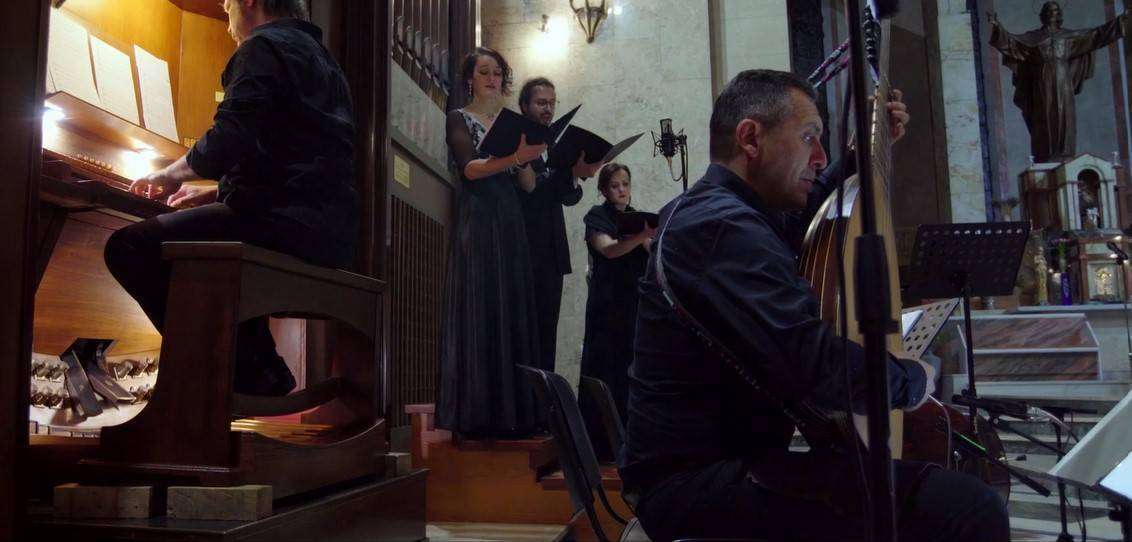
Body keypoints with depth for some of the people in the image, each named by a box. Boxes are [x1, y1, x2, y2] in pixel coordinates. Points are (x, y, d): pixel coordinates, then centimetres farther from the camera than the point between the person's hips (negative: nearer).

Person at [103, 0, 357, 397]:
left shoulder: (264, 46, -1)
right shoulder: (317, 55, 29)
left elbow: (229, 142, -14)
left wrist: (171, 173, 5)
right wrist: (213, 192, 35)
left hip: (288, 219, -10)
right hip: (330, 233, 10)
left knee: (129, 246, -10)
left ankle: (243, 376, -14)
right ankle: (262, 371, 19)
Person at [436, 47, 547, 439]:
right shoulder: (459, 120, 4)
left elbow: (529, 185, 9)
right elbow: (470, 169, -14)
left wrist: (525, 156, -10)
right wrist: (512, 157, -29)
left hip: (510, 229, 5)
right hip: (476, 227, -5)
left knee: (513, 314, 2)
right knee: (479, 315, -9)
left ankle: (511, 414, 6)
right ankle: (476, 417, -5)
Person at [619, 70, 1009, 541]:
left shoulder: (706, 211, 13)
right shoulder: (724, 226, -20)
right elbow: (813, 364, -30)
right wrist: (913, 379, -10)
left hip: (711, 457, 11)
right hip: (699, 482, -11)